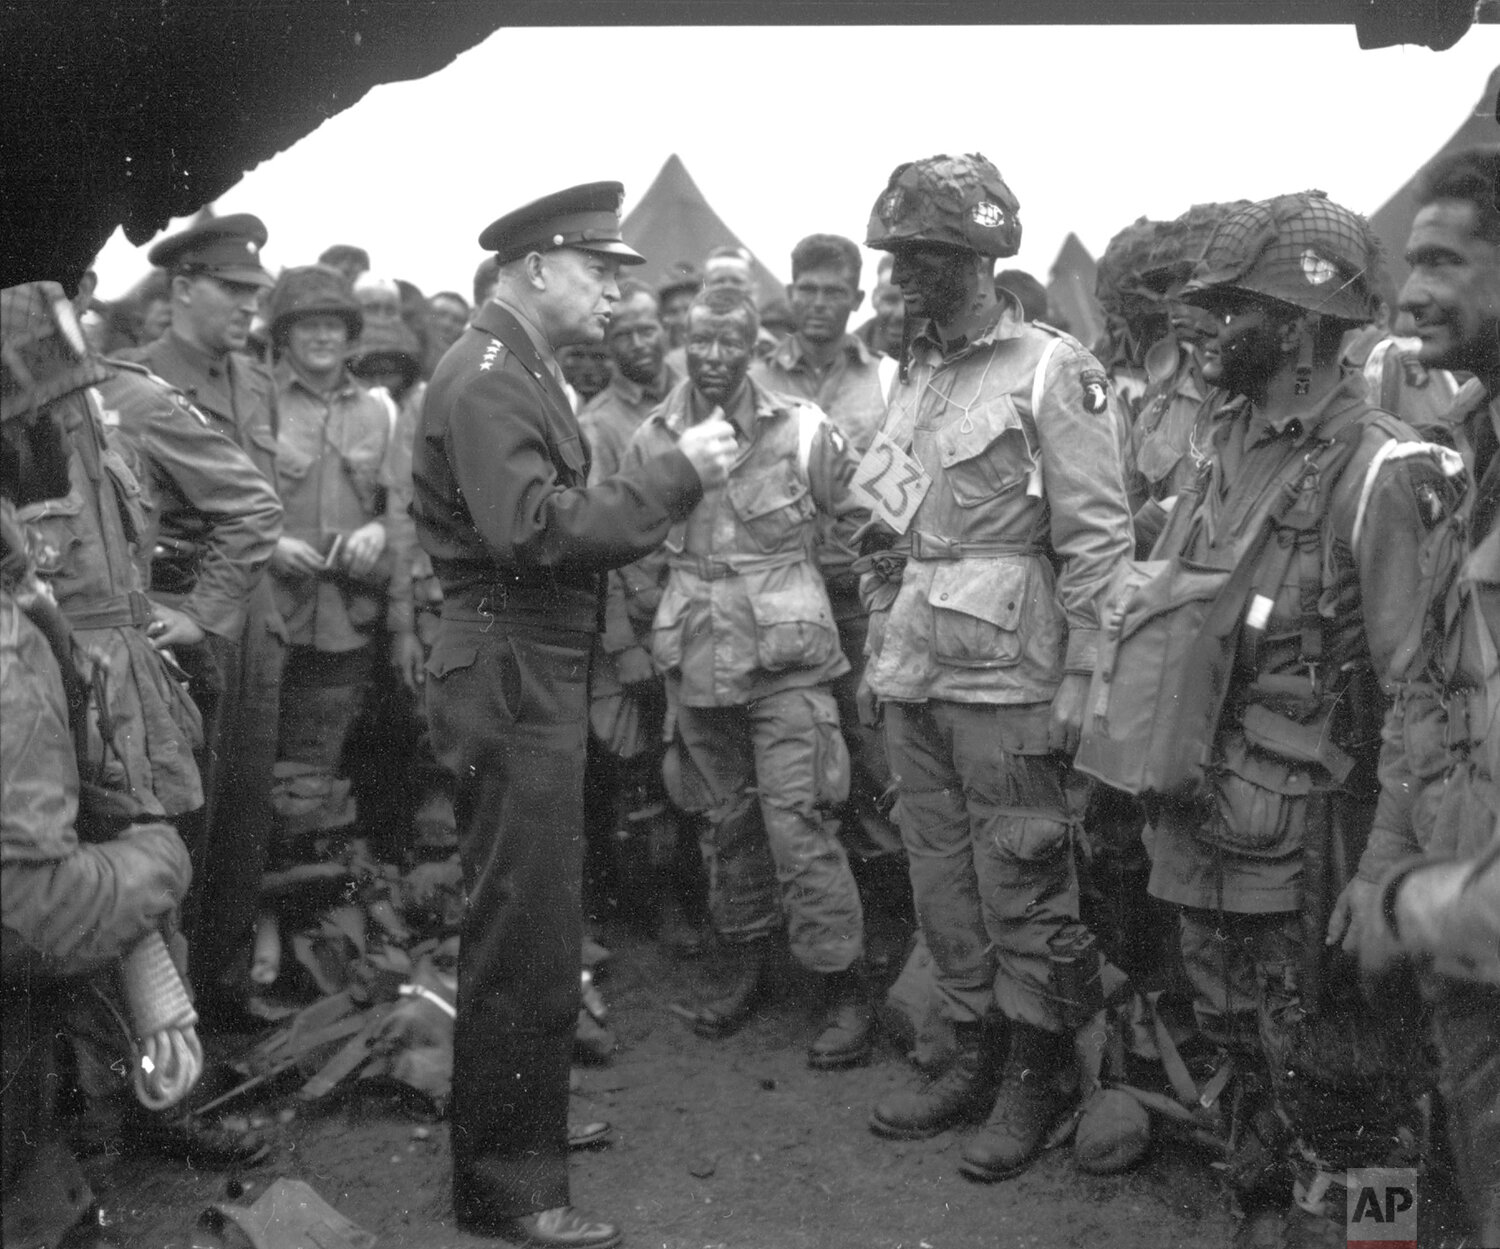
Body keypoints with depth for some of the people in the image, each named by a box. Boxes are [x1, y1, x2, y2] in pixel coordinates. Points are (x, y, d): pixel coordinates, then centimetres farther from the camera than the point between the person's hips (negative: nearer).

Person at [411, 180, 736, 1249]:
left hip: (540, 678, 11)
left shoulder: (526, 372, 17)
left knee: (525, 928, 22)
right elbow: (536, 527, -27)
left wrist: (664, 489, 3)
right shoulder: (485, 377, -14)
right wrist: (676, 474, -22)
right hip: (510, 681, -11)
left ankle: (520, 1118, 39)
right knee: (528, 942, -2)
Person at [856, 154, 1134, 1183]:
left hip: (1004, 683, -7)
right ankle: (976, 1057, 29)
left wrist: (1080, 679, -16)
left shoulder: (1054, 371, -8)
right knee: (942, 874, 14)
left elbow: (1098, 538, -12)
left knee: (1022, 885, 3)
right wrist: (880, 647, 18)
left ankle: (1040, 1078, 20)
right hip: (915, 678, 7)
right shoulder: (914, 376, 14)